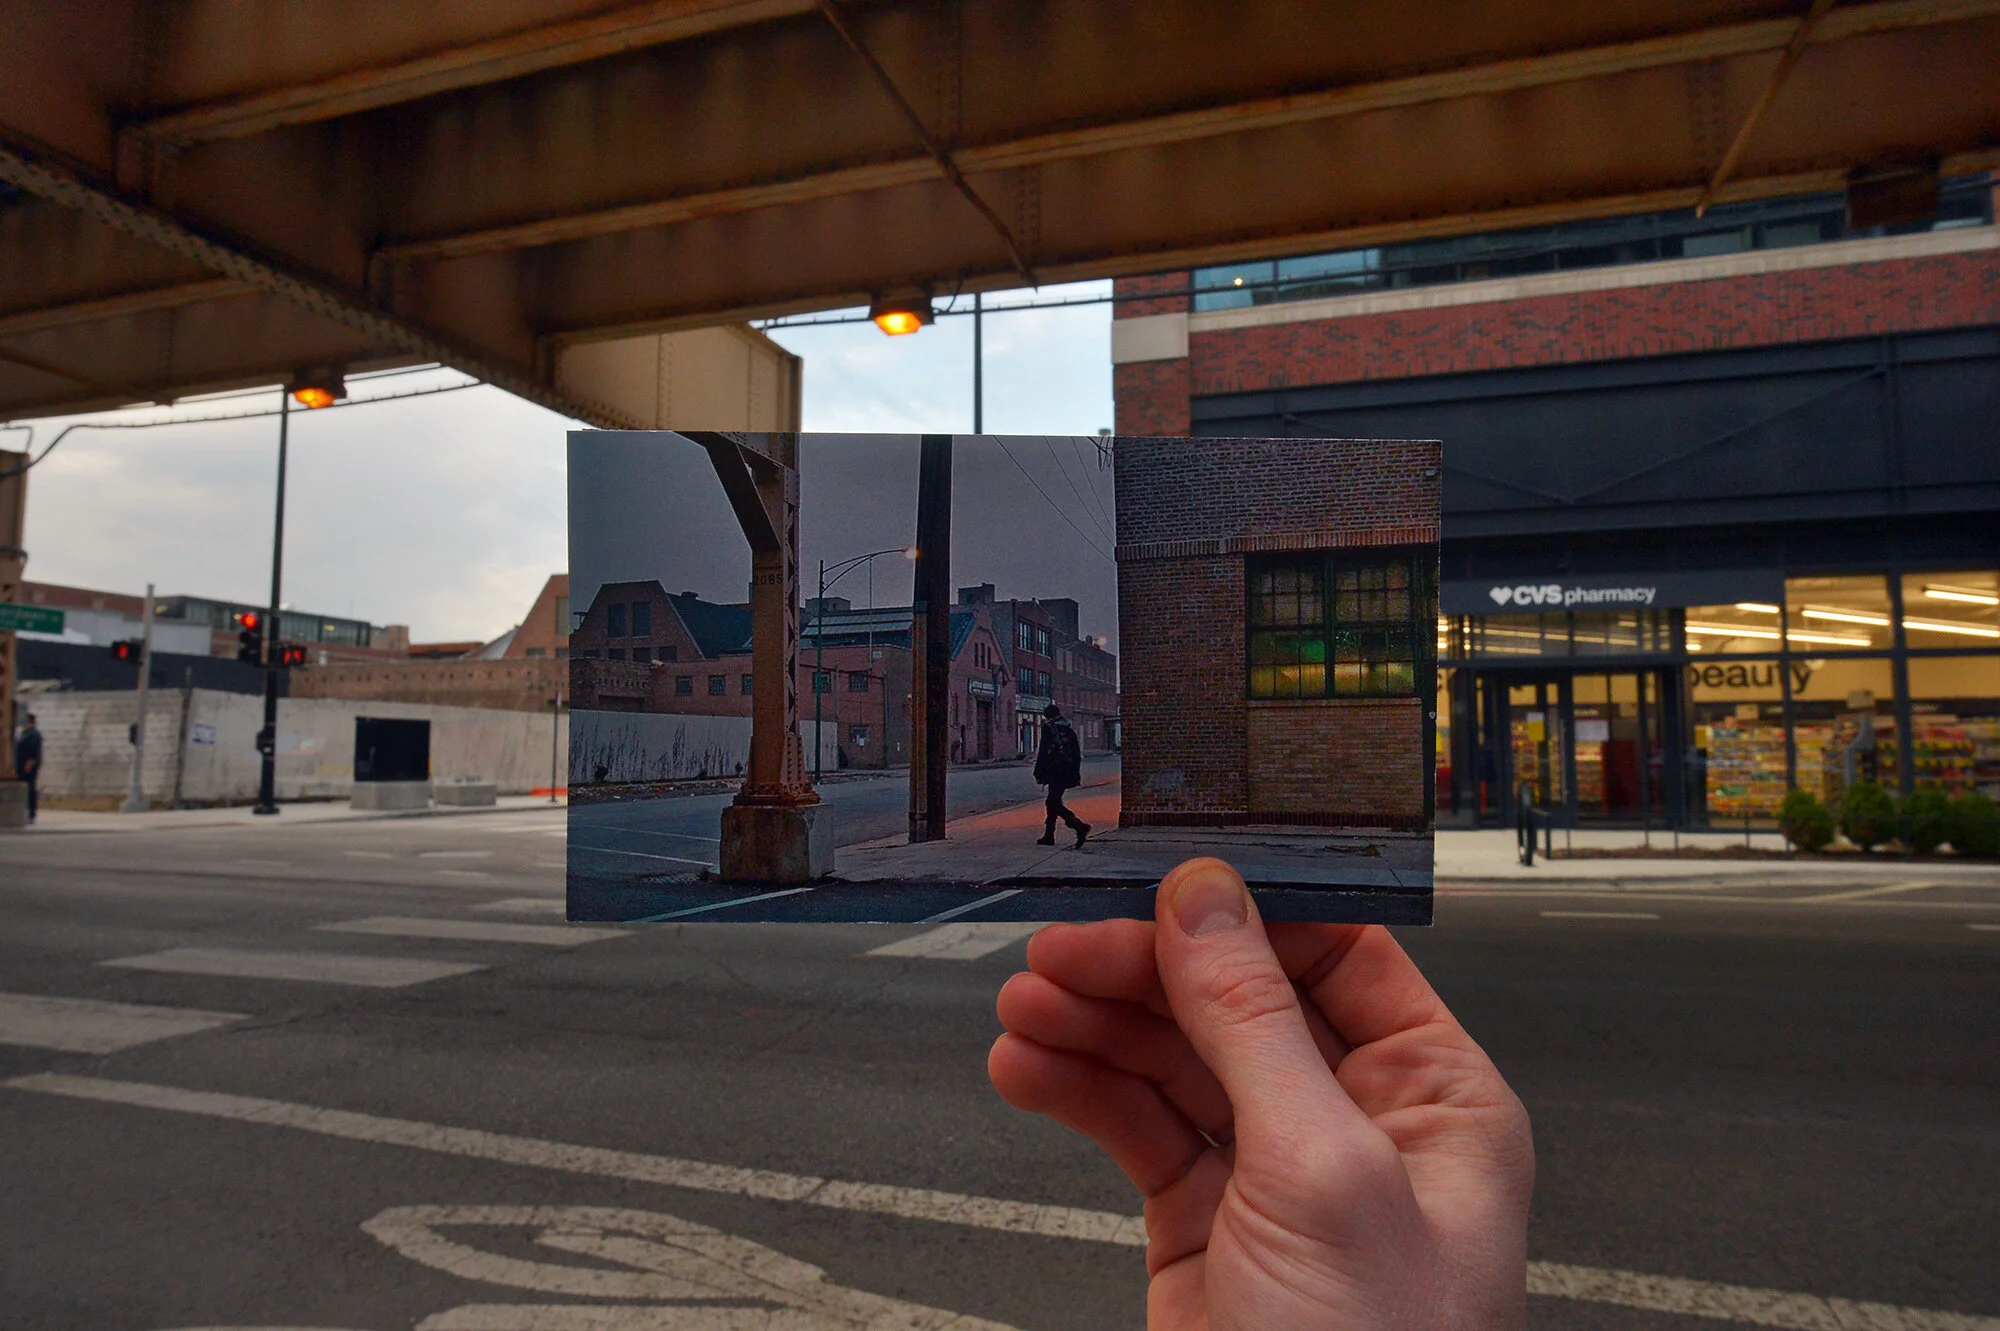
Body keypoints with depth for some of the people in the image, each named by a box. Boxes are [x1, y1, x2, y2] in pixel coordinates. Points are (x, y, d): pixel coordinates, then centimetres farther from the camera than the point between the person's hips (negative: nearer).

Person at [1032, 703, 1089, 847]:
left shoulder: (1048, 729, -8)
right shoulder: (1070, 729, 13)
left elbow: (1043, 753, -12)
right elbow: (1077, 753, 14)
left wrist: (1038, 773, -7)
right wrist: (1076, 774, 18)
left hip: (1055, 773, -8)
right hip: (1068, 774, 8)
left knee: (1055, 803, -6)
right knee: (1053, 802, 16)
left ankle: (1080, 826, -20)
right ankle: (1048, 836, 19)